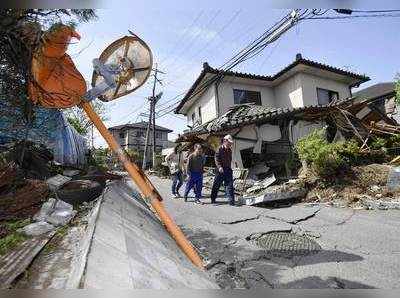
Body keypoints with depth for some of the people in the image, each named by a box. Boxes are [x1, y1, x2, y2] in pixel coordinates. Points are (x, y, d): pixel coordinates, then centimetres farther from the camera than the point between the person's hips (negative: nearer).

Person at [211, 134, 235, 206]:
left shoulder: (229, 150, 14)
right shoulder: (219, 149, -6)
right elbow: (216, 159, -14)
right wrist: (219, 167, -27)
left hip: (228, 170, 5)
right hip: (220, 170, -5)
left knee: (229, 185, 0)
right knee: (216, 185, 6)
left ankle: (231, 201, 2)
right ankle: (213, 199, 21)